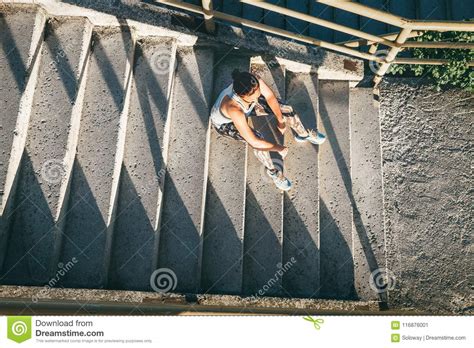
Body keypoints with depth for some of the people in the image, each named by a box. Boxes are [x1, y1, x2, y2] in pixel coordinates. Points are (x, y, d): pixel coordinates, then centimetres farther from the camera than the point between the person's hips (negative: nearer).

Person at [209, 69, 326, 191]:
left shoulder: (255, 82, -34)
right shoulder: (234, 109, -47)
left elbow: (270, 97, -12)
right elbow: (253, 142, -42)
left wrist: (280, 120, -8)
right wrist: (278, 148, -28)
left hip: (247, 104, 6)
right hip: (224, 122, -5)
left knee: (286, 108, -3)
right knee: (258, 140, -30)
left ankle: (303, 134, 28)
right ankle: (272, 170, 1)